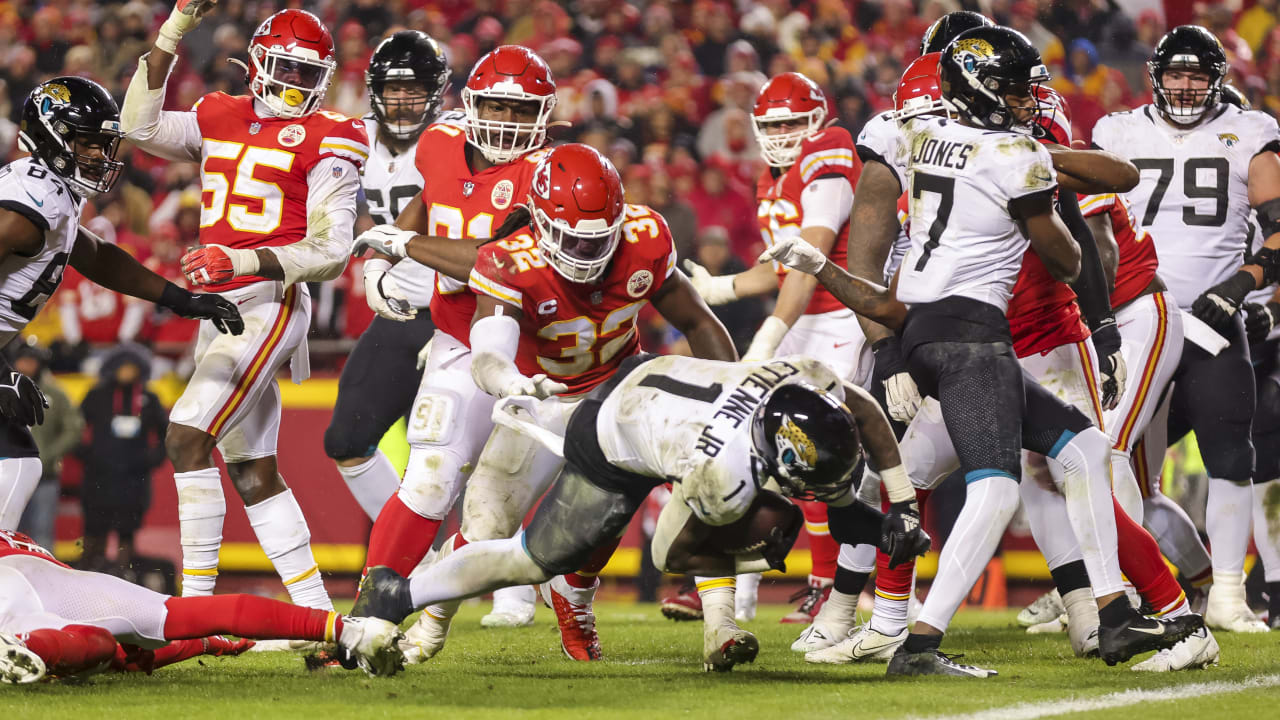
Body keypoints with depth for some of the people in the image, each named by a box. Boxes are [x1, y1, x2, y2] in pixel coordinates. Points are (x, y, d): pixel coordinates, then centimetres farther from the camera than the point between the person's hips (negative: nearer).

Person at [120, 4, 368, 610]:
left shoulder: (326, 141, -4)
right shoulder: (219, 120, 14)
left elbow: (329, 253, -9)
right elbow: (140, 127, 8)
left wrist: (242, 260, -21)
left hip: (269, 304, -7)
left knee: (187, 438, -19)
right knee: (252, 470, 9)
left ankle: (196, 602, -19)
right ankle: (313, 607, 14)